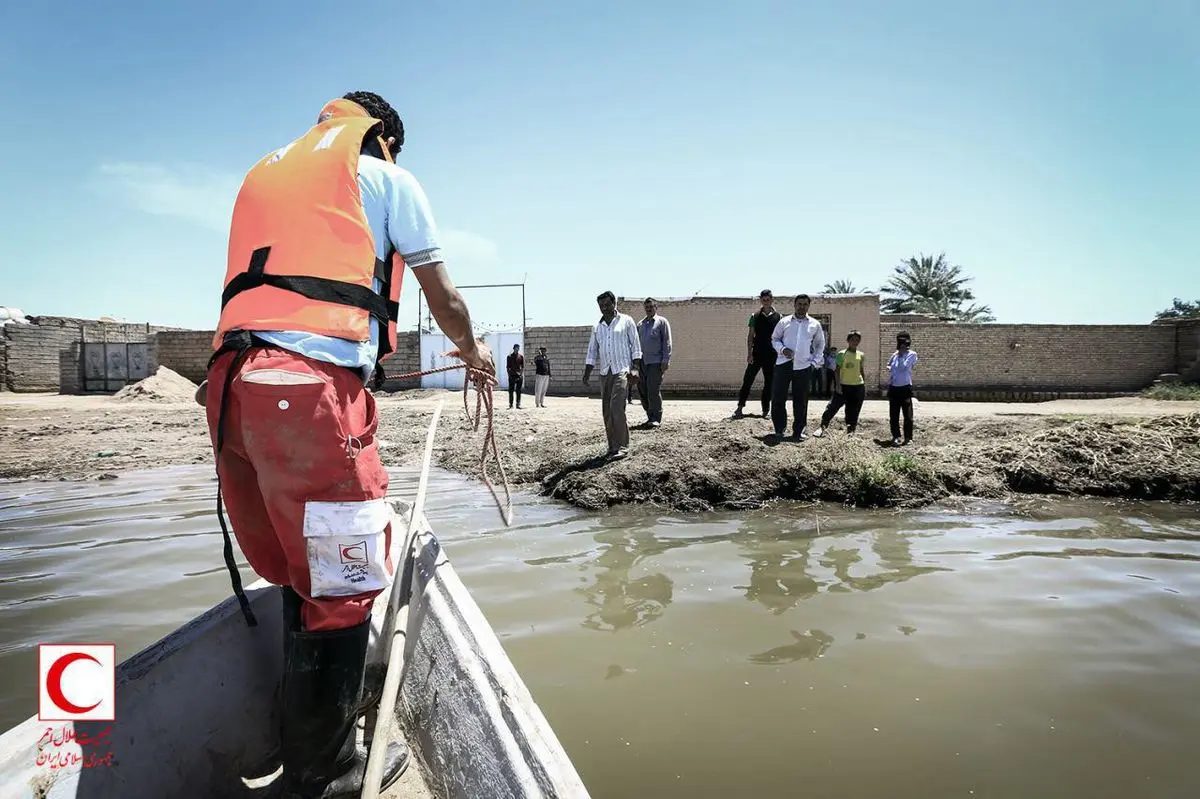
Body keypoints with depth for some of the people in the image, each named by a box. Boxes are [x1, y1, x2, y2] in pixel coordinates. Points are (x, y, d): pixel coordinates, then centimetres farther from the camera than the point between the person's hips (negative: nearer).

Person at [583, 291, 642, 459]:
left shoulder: (626, 321, 4)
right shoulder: (597, 327, 16)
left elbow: (636, 346, 2)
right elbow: (592, 352, 16)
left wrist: (635, 368, -9)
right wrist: (587, 374, 8)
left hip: (622, 370, -5)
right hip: (605, 372, 5)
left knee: (616, 407, -17)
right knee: (606, 411, 4)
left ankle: (622, 446, -14)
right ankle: (612, 446, 11)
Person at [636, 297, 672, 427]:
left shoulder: (662, 322, 4)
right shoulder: (640, 324, 17)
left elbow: (667, 342, -2)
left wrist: (665, 361, -10)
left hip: (656, 362, -5)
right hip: (642, 362, 5)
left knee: (654, 390, -10)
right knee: (642, 390, 3)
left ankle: (656, 418, -2)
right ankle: (650, 416, 14)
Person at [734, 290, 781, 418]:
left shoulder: (778, 317, 3)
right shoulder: (755, 316, 4)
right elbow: (750, 336, 2)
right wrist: (749, 354, -5)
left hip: (771, 356, 0)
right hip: (756, 354, 0)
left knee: (769, 383, 6)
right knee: (747, 380, -2)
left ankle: (766, 410, 14)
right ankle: (740, 407, 3)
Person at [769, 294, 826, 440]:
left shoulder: (815, 324, 9)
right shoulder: (784, 321, 7)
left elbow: (820, 345, 17)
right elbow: (775, 339, 11)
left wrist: (815, 362, 6)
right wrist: (782, 349, -9)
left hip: (804, 367, 1)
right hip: (784, 364, 0)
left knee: (801, 401, 3)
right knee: (778, 397, -3)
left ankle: (798, 431, 13)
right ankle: (780, 428, 13)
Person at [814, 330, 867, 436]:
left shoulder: (861, 355, 9)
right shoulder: (842, 354, -3)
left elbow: (861, 371, 15)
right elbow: (837, 370, -4)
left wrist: (865, 385, 13)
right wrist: (838, 385, -11)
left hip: (858, 386, 4)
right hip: (844, 385, -4)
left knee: (854, 411, 7)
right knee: (834, 406, -8)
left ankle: (851, 429, 16)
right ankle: (823, 427, -9)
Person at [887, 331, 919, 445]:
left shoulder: (912, 354, -4)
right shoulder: (894, 354, 10)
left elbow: (903, 367, -15)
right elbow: (889, 366, 27)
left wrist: (901, 354, -8)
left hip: (905, 388, -4)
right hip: (893, 388, 5)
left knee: (908, 414, -1)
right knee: (893, 414, 5)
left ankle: (908, 437, 8)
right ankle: (896, 436, 13)